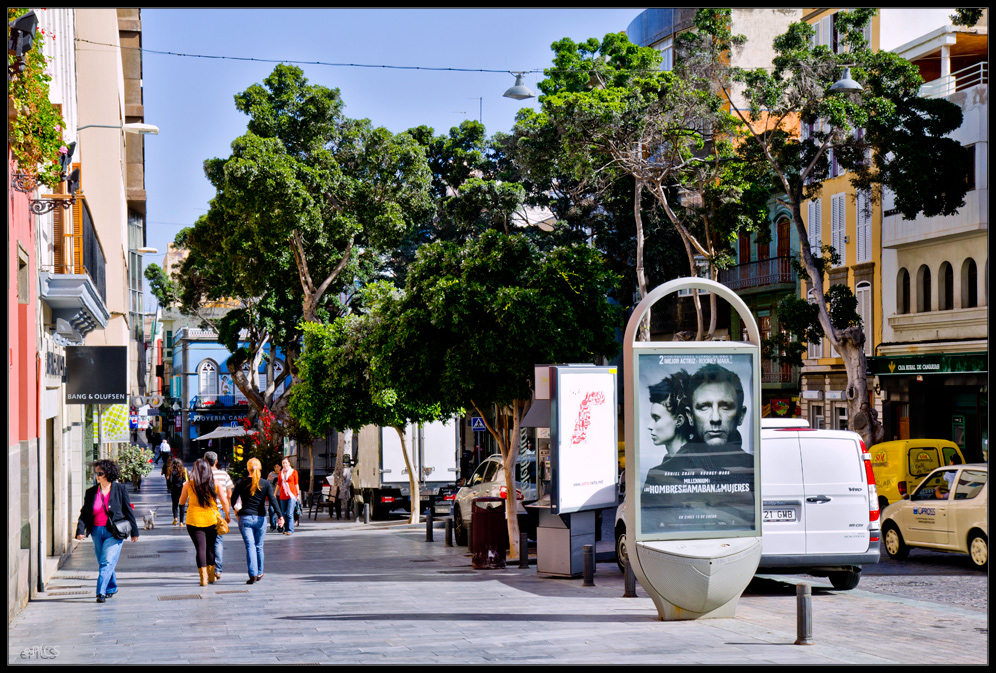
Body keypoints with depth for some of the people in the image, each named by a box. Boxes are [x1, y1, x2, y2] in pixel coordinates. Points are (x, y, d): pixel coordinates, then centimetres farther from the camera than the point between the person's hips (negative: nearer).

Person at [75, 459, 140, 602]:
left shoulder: (120, 489, -2)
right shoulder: (91, 492, 6)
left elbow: (128, 511, 3)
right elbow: (84, 513, 6)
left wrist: (134, 531, 6)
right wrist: (80, 530, -9)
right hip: (97, 532, 4)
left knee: (107, 562, -14)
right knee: (103, 563, 14)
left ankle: (101, 592, -17)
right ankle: (112, 588, 32)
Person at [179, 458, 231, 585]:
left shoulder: (189, 484, -3)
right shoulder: (215, 483, -1)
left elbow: (182, 502, 9)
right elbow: (224, 501, -4)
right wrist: (227, 515, 10)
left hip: (194, 519, -2)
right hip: (212, 519, 2)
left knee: (200, 548, -2)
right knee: (210, 547, 15)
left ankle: (203, 577, -9)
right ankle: (211, 576, 22)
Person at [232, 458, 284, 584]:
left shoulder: (241, 483, 0)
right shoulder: (266, 484, 1)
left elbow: (233, 499, 6)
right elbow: (272, 500, -8)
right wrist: (280, 516, -13)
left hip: (245, 518, -1)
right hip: (260, 518, 1)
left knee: (250, 546, -5)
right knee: (259, 546, 15)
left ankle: (253, 574, -19)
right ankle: (259, 573, 28)